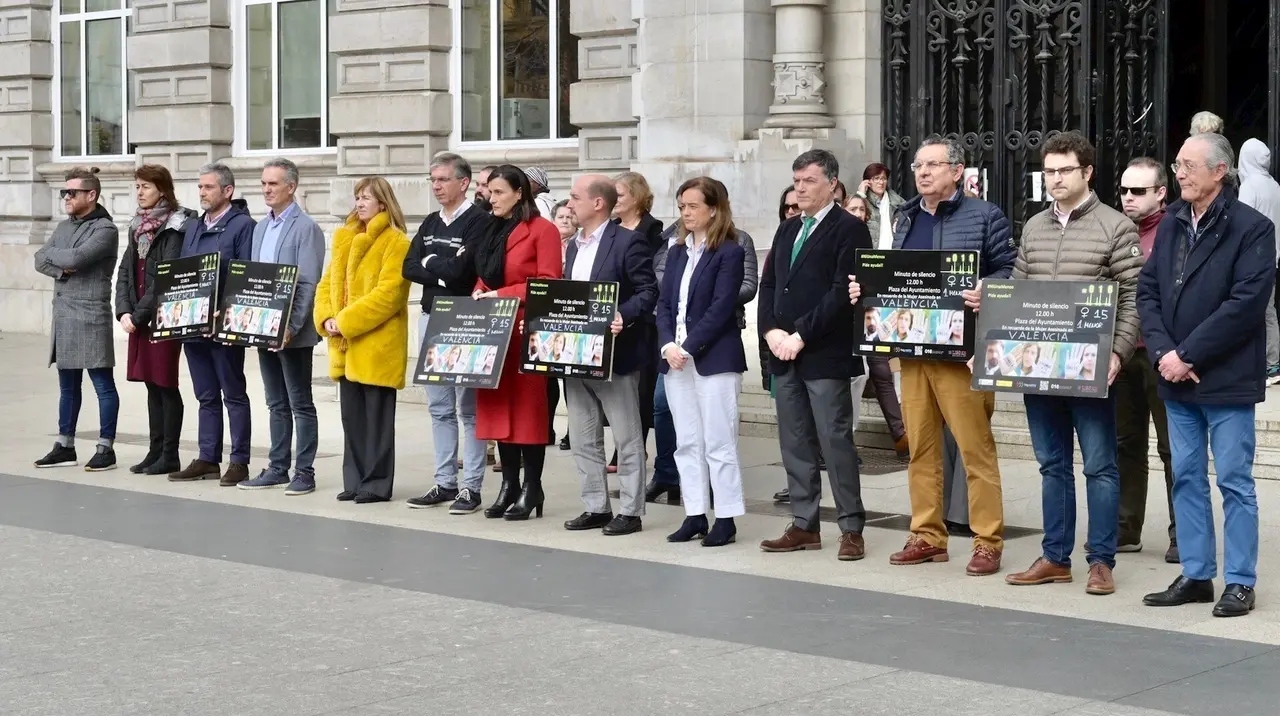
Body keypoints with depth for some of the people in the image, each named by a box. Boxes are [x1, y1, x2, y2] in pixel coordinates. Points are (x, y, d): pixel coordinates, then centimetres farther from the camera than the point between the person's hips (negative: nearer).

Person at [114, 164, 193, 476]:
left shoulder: (175, 227, -10)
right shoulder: (138, 226, 14)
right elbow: (125, 271, 13)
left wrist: (139, 315, -15)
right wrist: (124, 311, -2)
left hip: (163, 318, -7)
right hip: (138, 319, 7)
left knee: (166, 385, -2)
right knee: (151, 385, 11)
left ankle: (169, 455, 3)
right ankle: (156, 451, 16)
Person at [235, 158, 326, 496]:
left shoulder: (306, 228, -9)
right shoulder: (260, 228, 15)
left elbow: (308, 284, -14)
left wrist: (291, 328, -20)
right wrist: (252, 321, 5)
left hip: (292, 332, -7)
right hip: (264, 329, 7)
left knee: (300, 404, -1)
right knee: (276, 404, 12)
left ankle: (304, 472, 3)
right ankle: (277, 468, 17)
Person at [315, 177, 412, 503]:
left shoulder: (396, 243, -7)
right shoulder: (344, 238, 15)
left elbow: (388, 294, -16)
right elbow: (327, 283, 15)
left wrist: (345, 321, -18)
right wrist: (326, 319, -3)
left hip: (377, 345, -7)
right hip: (345, 346, 7)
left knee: (377, 416, -1)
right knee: (351, 415, 10)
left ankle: (377, 483, 5)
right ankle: (355, 481, 17)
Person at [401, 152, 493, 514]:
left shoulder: (479, 222, -9)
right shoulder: (430, 223, 14)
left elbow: (461, 270, -20)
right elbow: (409, 268, 4)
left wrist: (430, 264, -4)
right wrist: (443, 273, -10)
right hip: (431, 319, 7)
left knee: (469, 408, -2)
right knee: (439, 408, 11)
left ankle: (471, 487, 1)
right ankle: (445, 483, 17)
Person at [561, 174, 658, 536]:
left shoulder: (628, 241, -9)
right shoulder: (575, 246, 16)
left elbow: (648, 291, -13)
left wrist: (623, 316, -27)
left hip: (615, 354, -8)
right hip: (576, 355, 8)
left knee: (627, 438, 1)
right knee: (583, 439, 11)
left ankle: (630, 511, 6)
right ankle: (595, 507, 19)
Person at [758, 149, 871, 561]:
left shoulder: (849, 230, -5)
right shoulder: (787, 230, 18)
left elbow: (842, 291, -14)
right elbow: (768, 284, 16)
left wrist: (801, 335, -15)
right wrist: (771, 330, -1)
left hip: (825, 355, -7)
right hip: (784, 354, 7)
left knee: (835, 441, -5)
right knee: (795, 443, 9)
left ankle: (851, 528, 1)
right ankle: (804, 526, 16)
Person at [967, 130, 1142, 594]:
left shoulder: (1115, 228, -3)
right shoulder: (1033, 228, 14)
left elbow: (1132, 299, -6)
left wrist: (1118, 352, -17)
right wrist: (985, 299, -1)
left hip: (1089, 368, -5)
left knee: (1099, 465, 0)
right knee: (1052, 464, 11)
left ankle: (1101, 561, 6)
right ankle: (1055, 557, 19)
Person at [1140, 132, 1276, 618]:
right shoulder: (1171, 225, 10)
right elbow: (1147, 291, 8)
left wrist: (1189, 356, -17)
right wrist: (1163, 351, -8)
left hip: (1226, 380, -6)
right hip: (1177, 378, 6)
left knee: (1234, 482, 1)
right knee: (1186, 478, 12)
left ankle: (1240, 582, 9)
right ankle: (1196, 576, 21)